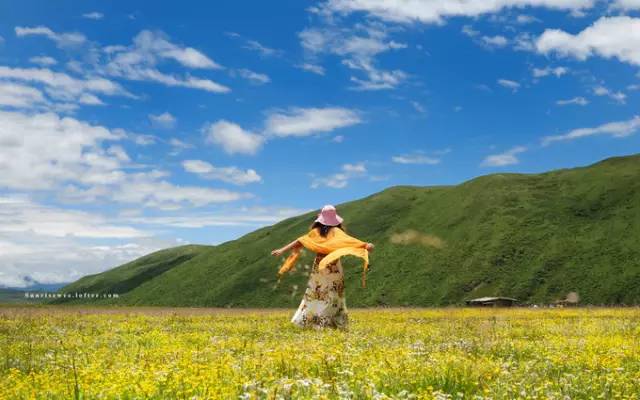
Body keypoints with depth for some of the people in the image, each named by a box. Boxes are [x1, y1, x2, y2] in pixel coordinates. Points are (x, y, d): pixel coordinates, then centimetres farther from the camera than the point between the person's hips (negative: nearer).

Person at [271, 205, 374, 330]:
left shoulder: (316, 231, 3)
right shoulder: (336, 231, -5)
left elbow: (299, 241, 3)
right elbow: (349, 240, -21)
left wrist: (282, 250, 8)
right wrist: (364, 245, -32)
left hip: (319, 266, 3)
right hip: (333, 268, -3)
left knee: (315, 295, 11)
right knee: (332, 296, 4)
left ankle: (307, 320, 8)